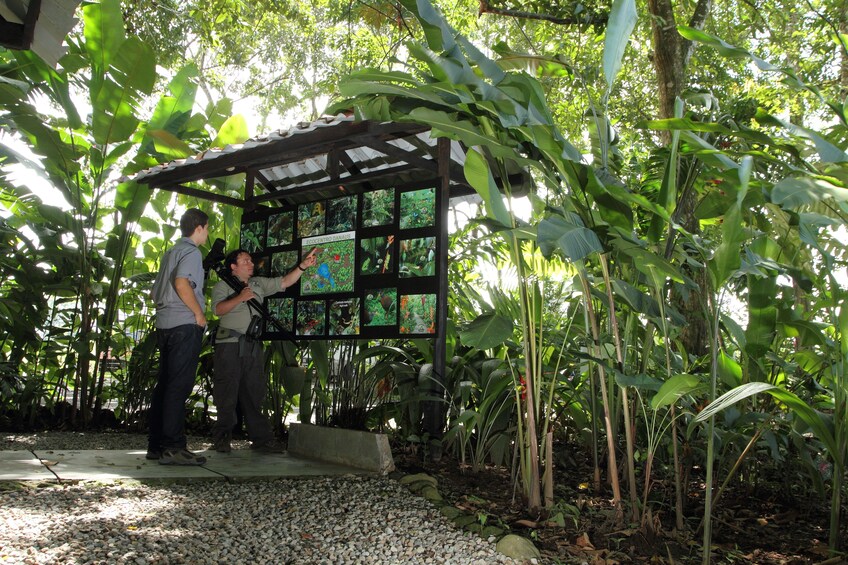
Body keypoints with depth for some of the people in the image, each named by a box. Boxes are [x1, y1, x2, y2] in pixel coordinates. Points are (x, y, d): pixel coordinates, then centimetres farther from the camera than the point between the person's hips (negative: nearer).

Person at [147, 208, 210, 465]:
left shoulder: (170, 253, 22)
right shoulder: (191, 252, -6)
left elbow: (156, 290, 24)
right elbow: (181, 282, -22)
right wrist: (199, 313, -15)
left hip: (165, 323, 9)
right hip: (185, 324, -9)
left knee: (164, 384, 10)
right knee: (179, 386, -11)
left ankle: (156, 444, 13)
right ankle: (173, 447, -12)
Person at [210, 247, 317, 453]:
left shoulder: (259, 284, 18)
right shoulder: (223, 285, 4)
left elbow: (284, 282, 10)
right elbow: (218, 309, -11)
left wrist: (303, 266, -1)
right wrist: (239, 298, -21)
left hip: (254, 346, 5)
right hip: (230, 344, -5)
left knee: (254, 392, 5)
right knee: (227, 392, -2)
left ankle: (261, 437, 7)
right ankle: (222, 438, 7)